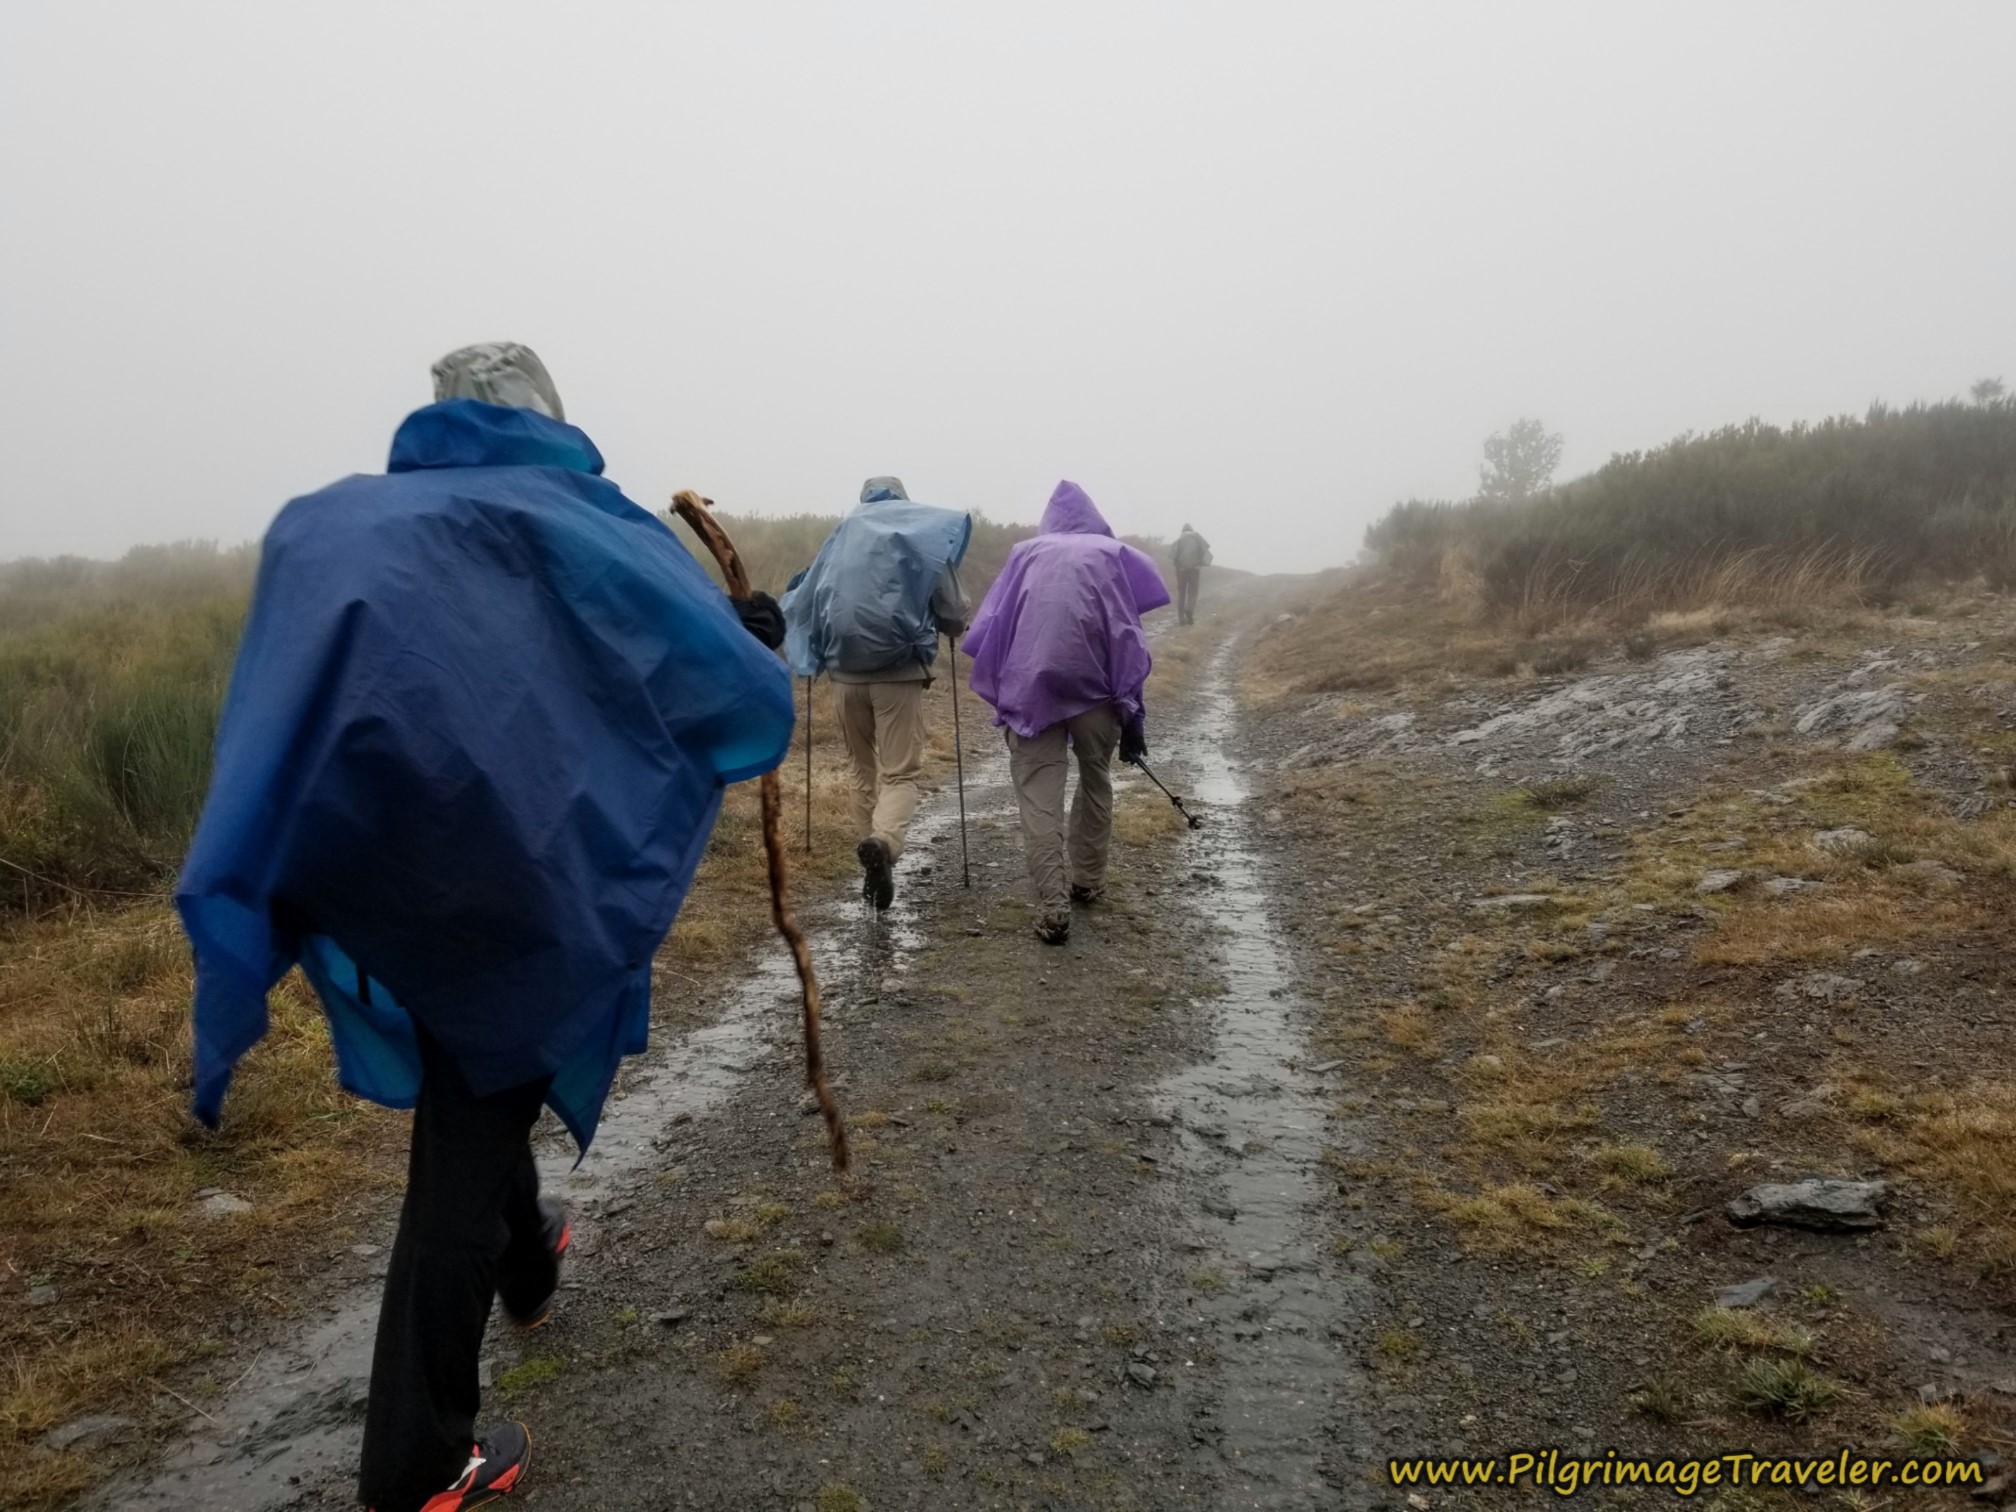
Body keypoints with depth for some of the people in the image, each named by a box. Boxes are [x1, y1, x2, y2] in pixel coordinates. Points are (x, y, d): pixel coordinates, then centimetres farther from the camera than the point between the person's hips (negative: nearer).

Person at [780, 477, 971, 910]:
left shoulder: (842, 536, 10)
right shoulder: (927, 539, 3)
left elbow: (801, 606, 8)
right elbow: (955, 615, 2)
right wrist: (947, 626, 25)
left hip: (848, 672, 3)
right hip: (900, 671, -3)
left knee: (863, 769, 18)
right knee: (902, 771, -1)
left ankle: (875, 862, 21)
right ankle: (883, 841, -29)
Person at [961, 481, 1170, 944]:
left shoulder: (1025, 554, 19)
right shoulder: (1112, 554, 14)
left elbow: (987, 632, 11)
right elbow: (1127, 636, 5)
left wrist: (1001, 696, 15)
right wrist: (1132, 711, 5)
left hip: (1030, 687, 0)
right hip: (1093, 685, 0)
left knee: (1038, 797, 0)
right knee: (1095, 780, 22)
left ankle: (1052, 908, -11)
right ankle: (1088, 882, 32)